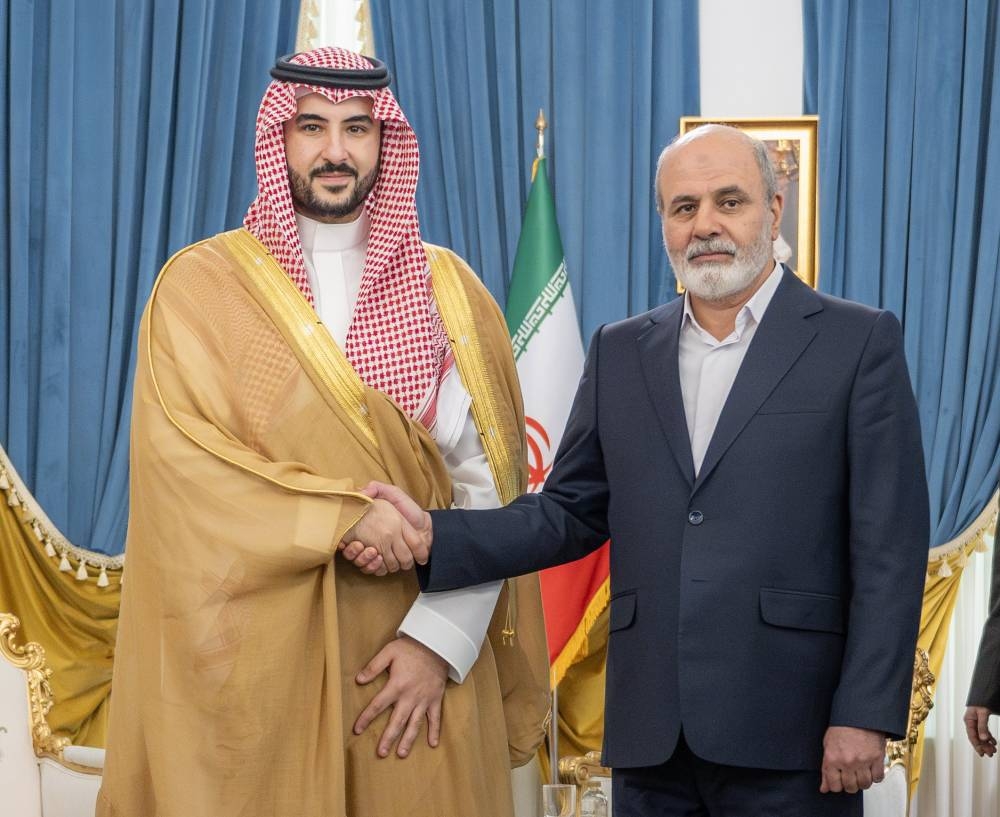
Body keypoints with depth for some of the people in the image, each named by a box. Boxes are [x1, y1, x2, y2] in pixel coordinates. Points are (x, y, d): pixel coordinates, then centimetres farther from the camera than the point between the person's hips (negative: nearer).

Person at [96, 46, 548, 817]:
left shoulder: (448, 288, 6)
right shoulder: (202, 285, 1)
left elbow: (486, 483, 0)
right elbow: (184, 467, -10)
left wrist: (441, 636, -12)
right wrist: (344, 516, -20)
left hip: (419, 665, 2)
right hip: (257, 662, -1)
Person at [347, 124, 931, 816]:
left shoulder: (860, 342, 0)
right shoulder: (621, 352, 13)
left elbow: (889, 546, -5)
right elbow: (570, 513, 11)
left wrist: (865, 715, -10)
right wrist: (432, 537, -5)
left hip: (788, 732, -3)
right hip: (652, 731, 4)